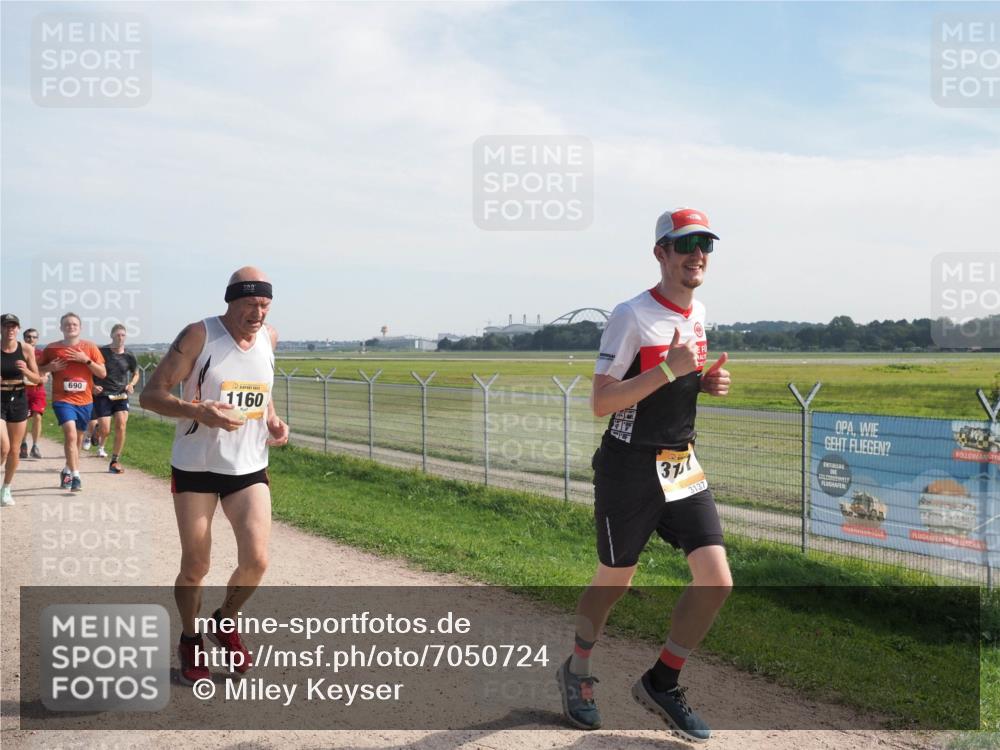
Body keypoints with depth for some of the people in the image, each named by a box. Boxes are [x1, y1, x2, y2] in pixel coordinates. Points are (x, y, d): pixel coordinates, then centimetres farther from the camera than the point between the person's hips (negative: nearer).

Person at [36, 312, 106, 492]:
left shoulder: (89, 347, 2)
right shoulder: (52, 348, 1)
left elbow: (103, 373, 0)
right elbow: (37, 369, 12)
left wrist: (86, 360, -14)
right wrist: (50, 367, -9)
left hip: (85, 401, 3)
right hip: (62, 399, -2)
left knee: (78, 438, 14)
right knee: (70, 433, -22)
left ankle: (67, 471, 36)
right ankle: (75, 476, -21)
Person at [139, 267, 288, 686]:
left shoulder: (269, 338, 3)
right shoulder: (199, 336, -12)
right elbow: (150, 395, -12)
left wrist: (274, 423, 3)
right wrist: (199, 411, -28)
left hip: (250, 468, 4)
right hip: (195, 467, -3)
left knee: (256, 561, -7)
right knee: (194, 567, 4)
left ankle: (225, 622, 24)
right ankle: (190, 641, 31)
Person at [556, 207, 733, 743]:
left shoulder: (697, 312, 8)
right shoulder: (632, 316, -15)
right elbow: (601, 402, -19)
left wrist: (705, 382, 2)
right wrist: (669, 369, -26)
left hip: (683, 468, 6)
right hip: (630, 470, -6)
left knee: (716, 581, -3)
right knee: (613, 583, 8)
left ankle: (660, 684, 17)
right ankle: (576, 673, 36)